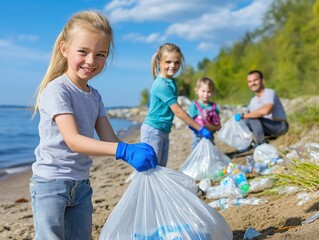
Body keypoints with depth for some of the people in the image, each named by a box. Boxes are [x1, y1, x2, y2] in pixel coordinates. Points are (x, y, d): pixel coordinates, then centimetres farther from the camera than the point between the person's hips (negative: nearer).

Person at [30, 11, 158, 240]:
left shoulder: (95, 96, 6)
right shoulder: (56, 90, -17)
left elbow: (109, 139, 1)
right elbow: (73, 141, -28)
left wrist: (138, 155, -18)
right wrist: (124, 150, -39)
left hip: (81, 184, 7)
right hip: (51, 183, -7)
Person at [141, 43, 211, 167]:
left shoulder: (171, 82, 8)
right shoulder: (162, 85, -20)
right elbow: (178, 111, -20)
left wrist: (191, 123, 14)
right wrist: (200, 128, -16)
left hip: (164, 131, 9)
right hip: (152, 130, -9)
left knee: (161, 169, 12)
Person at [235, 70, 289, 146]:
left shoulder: (270, 93, -18)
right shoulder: (253, 100, 8)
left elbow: (265, 110, -37)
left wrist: (243, 116, -31)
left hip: (280, 126, -8)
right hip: (270, 129, 8)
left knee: (253, 118, -27)